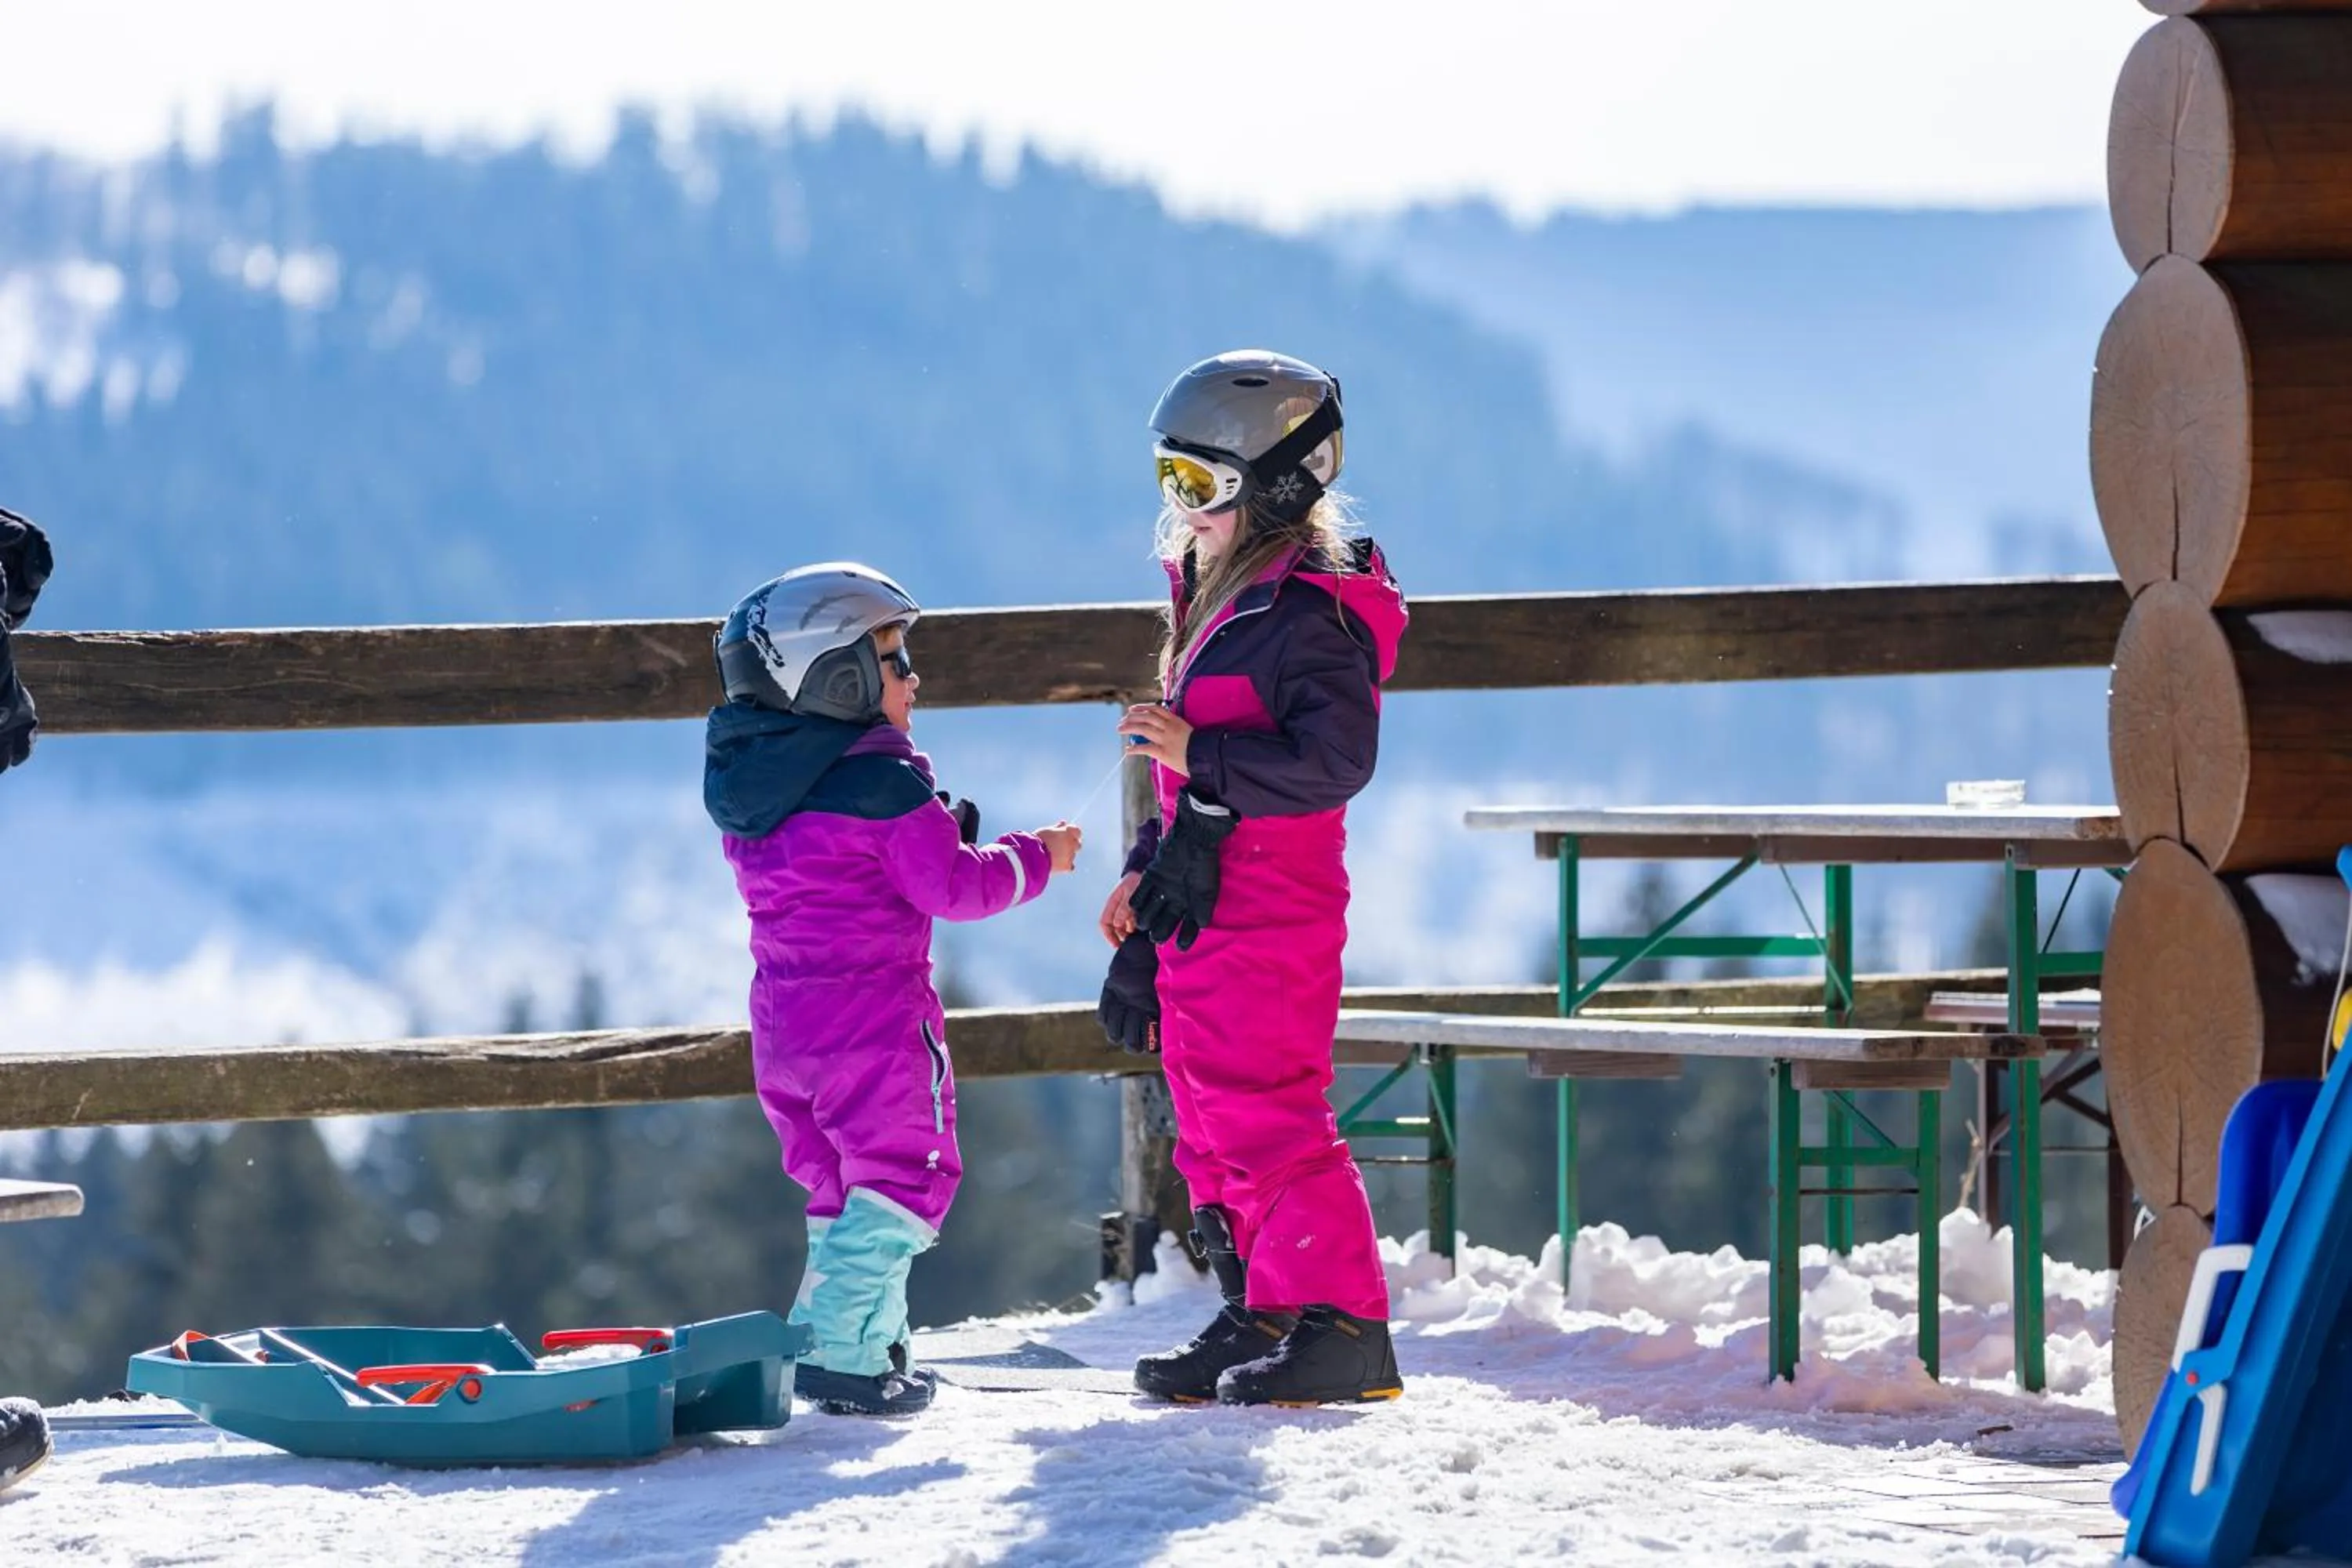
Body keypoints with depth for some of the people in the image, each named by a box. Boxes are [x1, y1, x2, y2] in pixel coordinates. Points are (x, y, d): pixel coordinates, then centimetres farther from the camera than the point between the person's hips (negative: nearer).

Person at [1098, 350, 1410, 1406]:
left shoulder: (1309, 615, -15)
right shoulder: (1219, 598, 17)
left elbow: (1337, 761, -25)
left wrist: (1200, 757, -27)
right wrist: (1146, 869, 24)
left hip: (1268, 908, -10)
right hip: (1197, 903, 10)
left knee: (1268, 1115, -11)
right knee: (1212, 1119, 12)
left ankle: (1342, 1326, -8)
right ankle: (1260, 1317, 18)